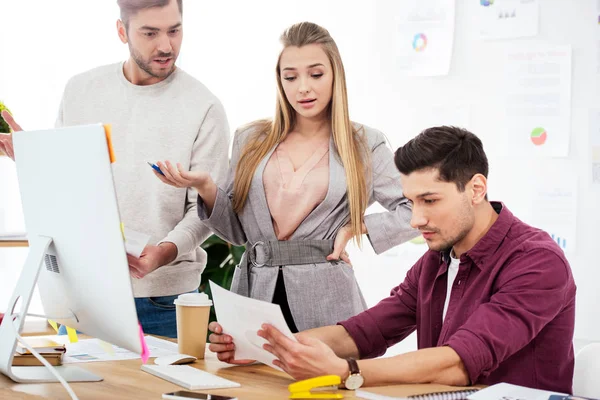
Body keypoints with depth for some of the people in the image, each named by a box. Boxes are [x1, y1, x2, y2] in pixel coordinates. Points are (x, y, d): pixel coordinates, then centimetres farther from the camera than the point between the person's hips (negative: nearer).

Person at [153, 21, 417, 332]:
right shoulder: (251, 141, 10)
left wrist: (356, 227, -6)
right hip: (254, 295, 2)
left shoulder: (364, 146, 3)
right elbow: (237, 230, 11)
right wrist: (205, 188, -4)